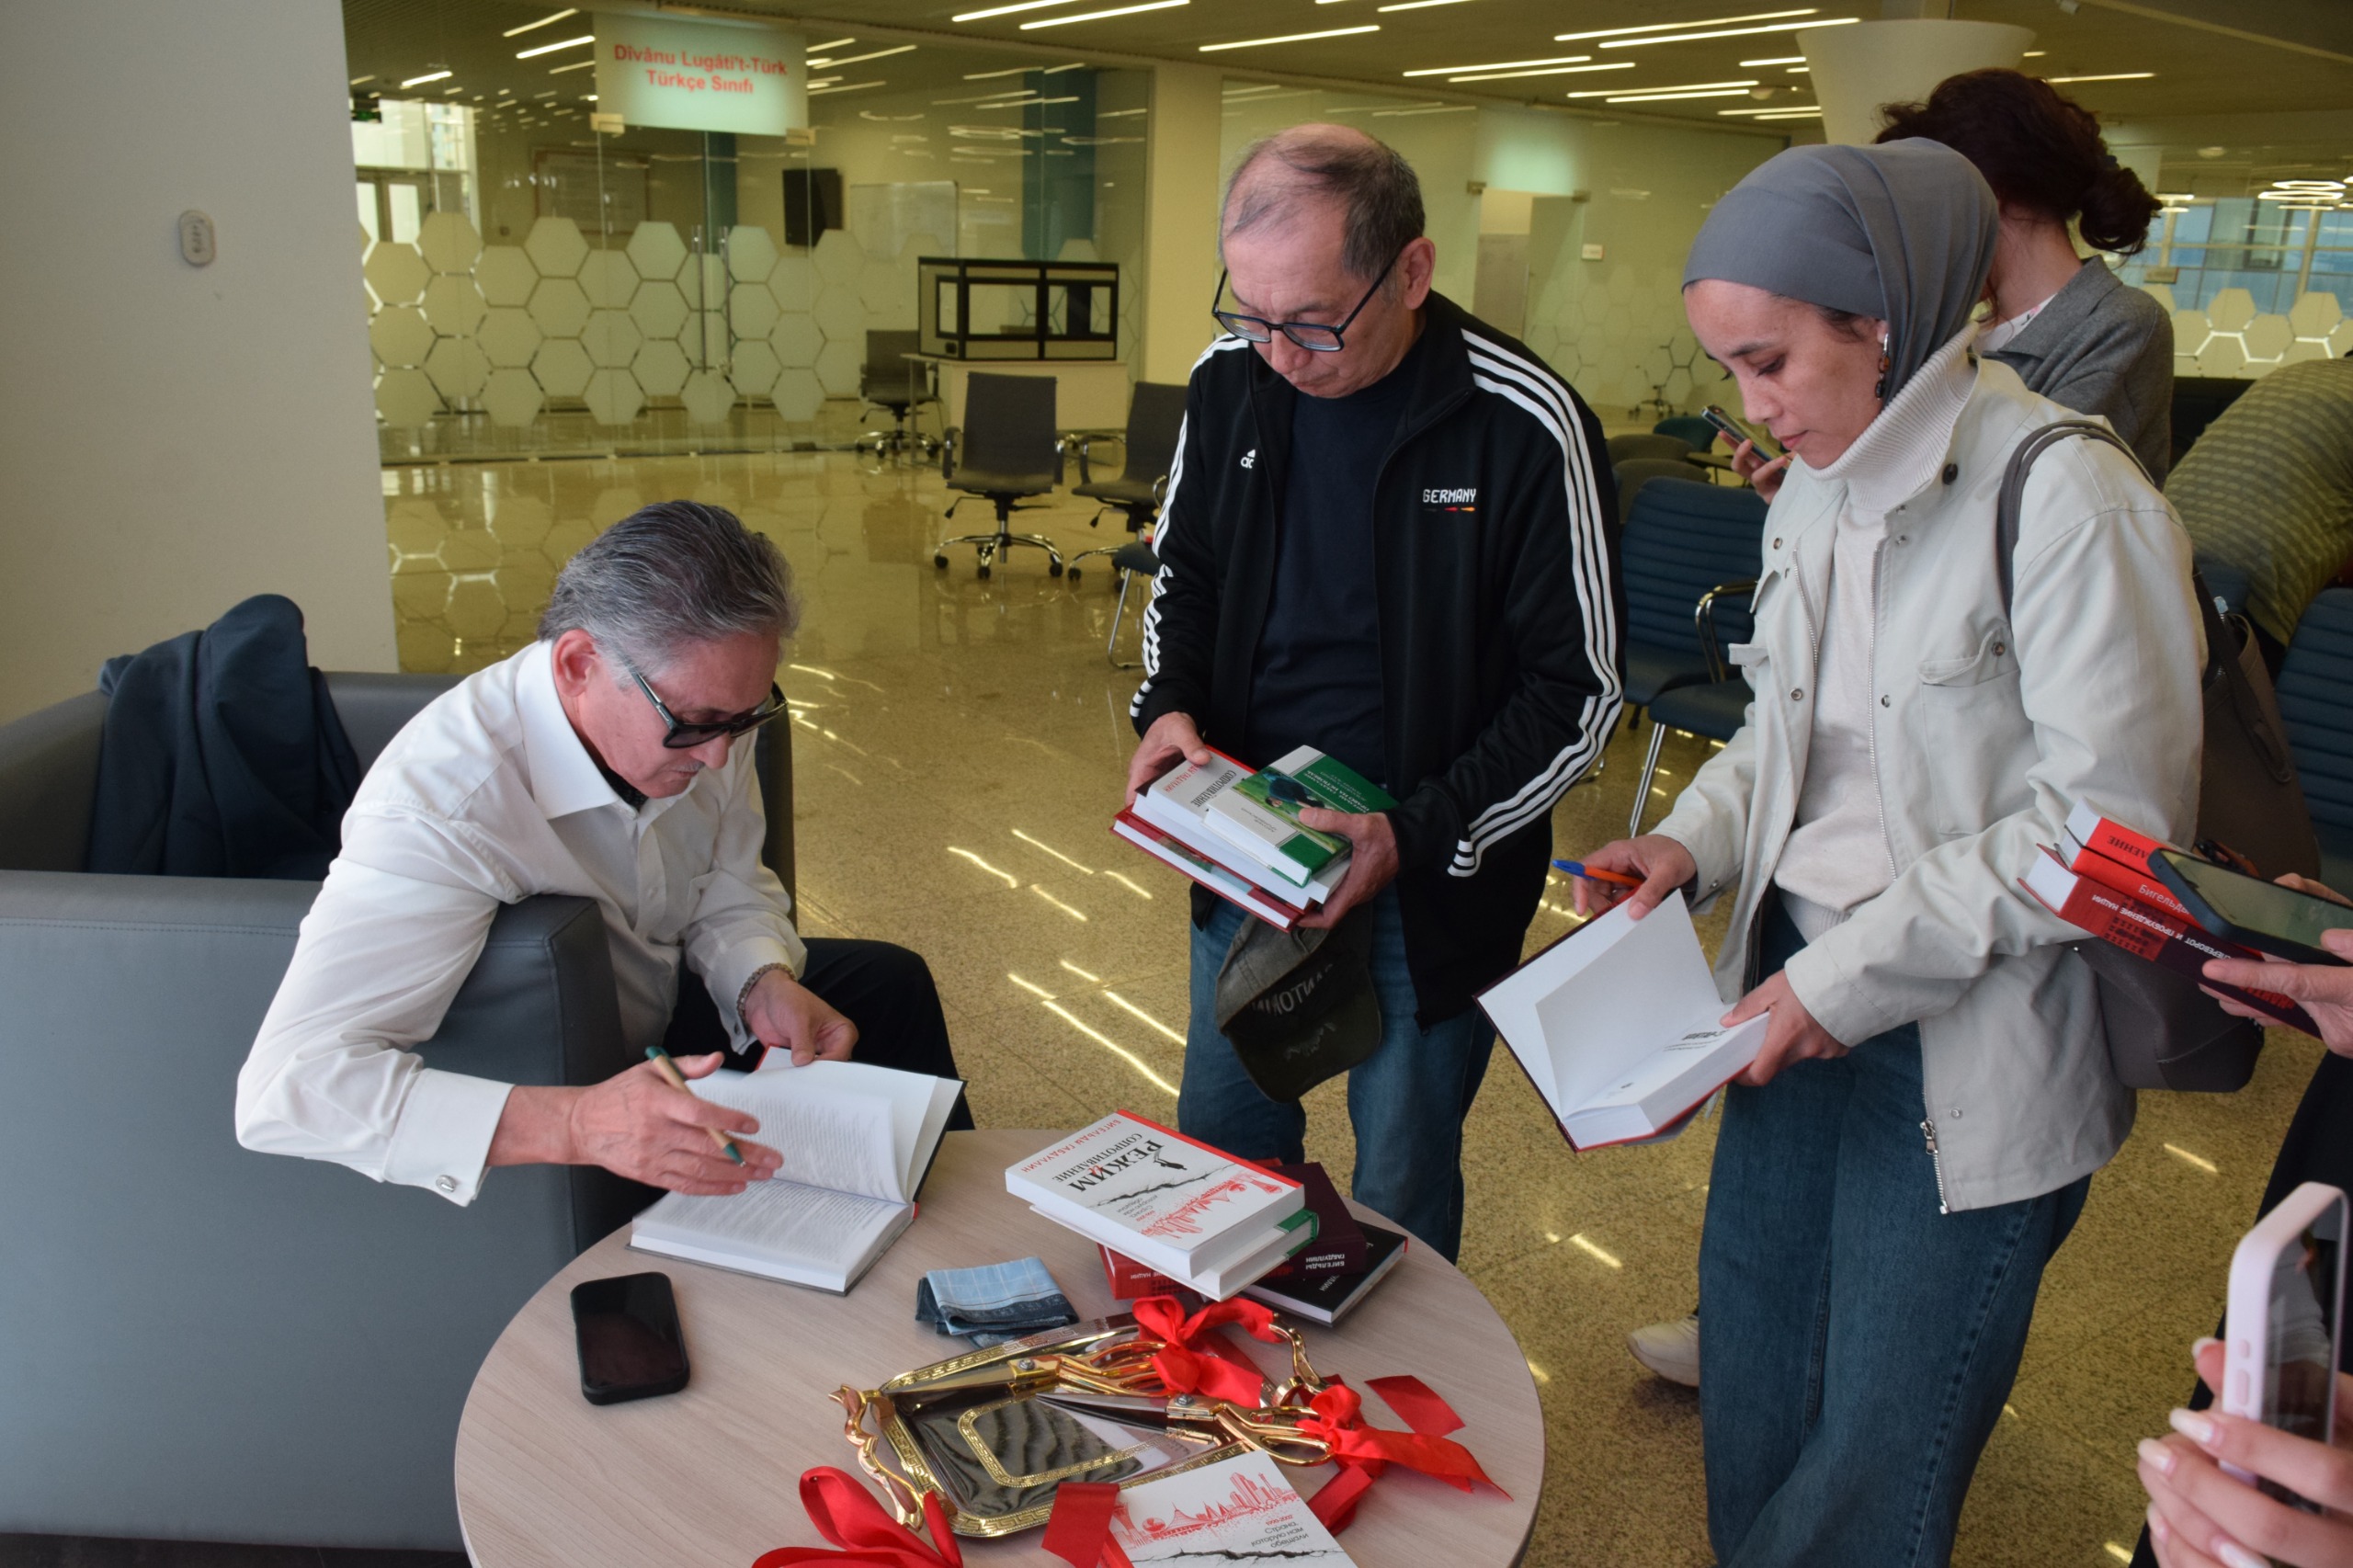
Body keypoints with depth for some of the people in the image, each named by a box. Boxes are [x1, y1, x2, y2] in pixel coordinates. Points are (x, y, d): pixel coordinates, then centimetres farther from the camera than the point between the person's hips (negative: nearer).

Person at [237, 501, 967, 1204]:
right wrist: (572, 1124, -56)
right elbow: (283, 1087, -44)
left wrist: (765, 984, -23)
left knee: (889, 986, 9)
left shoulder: (698, 700, -18)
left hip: (666, 1007, 7)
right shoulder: (440, 810, -39)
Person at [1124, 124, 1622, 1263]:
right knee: (1220, 1144, 21)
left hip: (1431, 880, -4)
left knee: (1401, 1192, 11)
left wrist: (1420, 837, -22)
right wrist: (1168, 707, -7)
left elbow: (1579, 692, -13)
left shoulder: (1525, 427, -19)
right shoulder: (1229, 381, -4)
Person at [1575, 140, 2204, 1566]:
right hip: (1801, 987, 7)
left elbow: (2112, 822, -18)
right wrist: (1696, 839, 0)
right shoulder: (1812, 498, 7)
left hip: (1974, 1048, -6)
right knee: (1751, 1376, 18)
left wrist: (1850, 975, -18)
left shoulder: (2066, 498, -17)